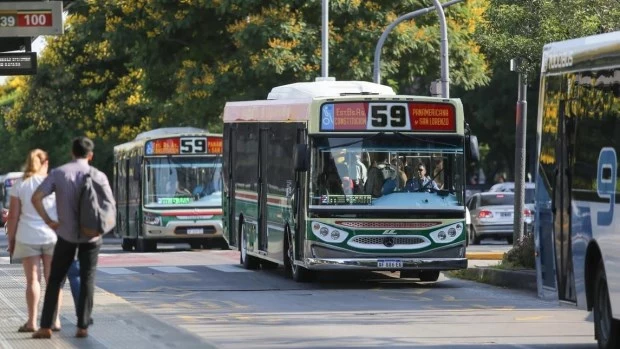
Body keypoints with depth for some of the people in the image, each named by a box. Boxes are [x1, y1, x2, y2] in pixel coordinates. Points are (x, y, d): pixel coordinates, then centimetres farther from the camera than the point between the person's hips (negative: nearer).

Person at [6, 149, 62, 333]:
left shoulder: (20, 185, 0)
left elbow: (13, 216, -2)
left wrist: (11, 240, 6)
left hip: (27, 237, -1)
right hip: (52, 236, 1)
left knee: (33, 279, 1)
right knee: (53, 279, 8)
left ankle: (32, 321, -6)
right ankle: (55, 320, 8)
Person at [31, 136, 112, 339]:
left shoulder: (58, 173, -4)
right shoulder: (98, 176, -4)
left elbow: (36, 198, -12)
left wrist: (48, 221, -4)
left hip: (66, 235, 0)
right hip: (91, 236, 0)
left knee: (55, 280, 9)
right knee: (87, 281, 8)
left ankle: (46, 327, 5)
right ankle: (82, 327, 3)